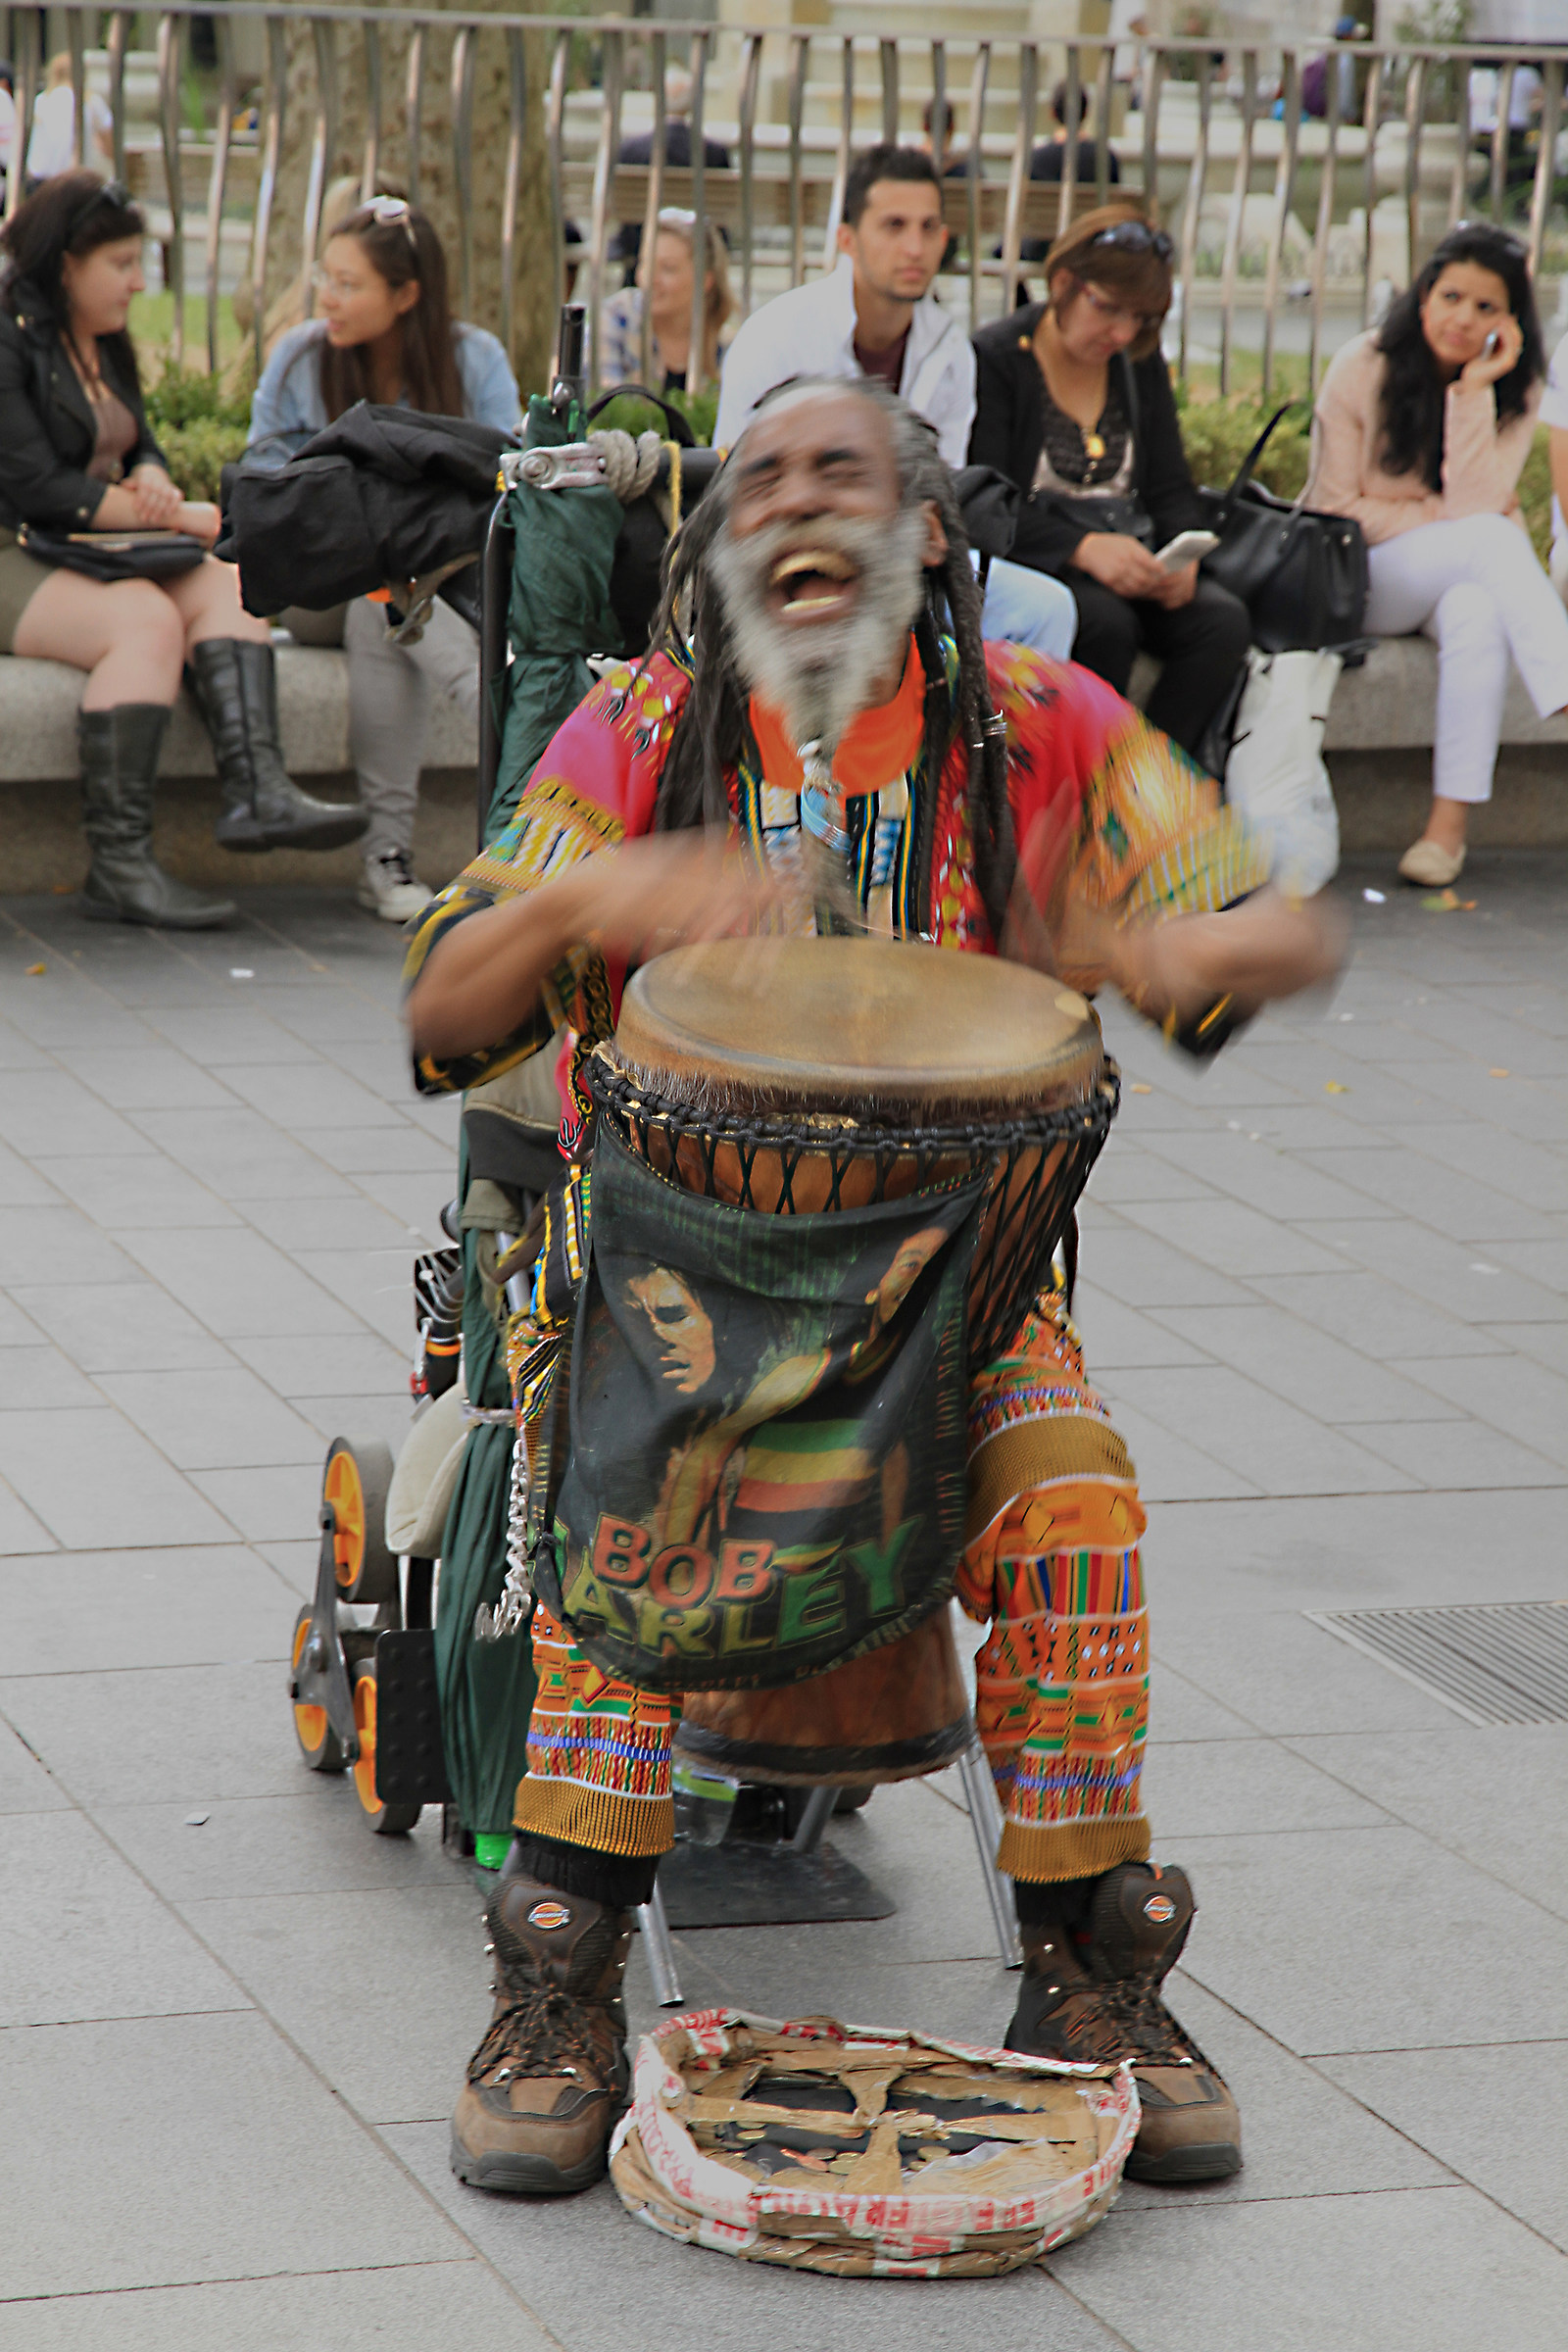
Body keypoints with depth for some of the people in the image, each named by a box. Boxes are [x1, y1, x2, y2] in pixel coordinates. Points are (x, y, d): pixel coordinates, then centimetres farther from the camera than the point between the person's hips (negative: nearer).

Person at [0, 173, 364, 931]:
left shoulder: (101, 345, 16)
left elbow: (142, 447, 20)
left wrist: (153, 483, -8)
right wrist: (182, 518, -18)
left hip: (85, 555, 9)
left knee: (226, 585, -12)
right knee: (145, 619, -31)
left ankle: (258, 793, -30)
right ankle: (118, 866, -33)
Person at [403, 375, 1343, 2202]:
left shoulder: (1040, 729, 1)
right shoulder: (639, 735, -1)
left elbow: (1289, 936, 2)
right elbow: (442, 1017, -9)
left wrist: (1180, 947, -24)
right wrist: (584, 901, -31)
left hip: (956, 1259, 1)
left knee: (1075, 1494, -27)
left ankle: (1087, 1978, -12)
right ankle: (561, 1995, -24)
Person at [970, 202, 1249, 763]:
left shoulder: (1139, 363, 14)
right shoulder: (993, 360, -4)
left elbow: (1171, 487, 14)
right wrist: (1083, 548, -27)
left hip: (1130, 563, 6)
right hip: (1029, 567, -5)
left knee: (1223, 619, -23)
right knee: (1106, 622, -36)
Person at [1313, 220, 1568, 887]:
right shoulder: (1362, 368, -8)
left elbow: (1475, 501, -15)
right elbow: (1336, 507, -8)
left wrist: (1474, 390, -20)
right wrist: (1447, 524, -13)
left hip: (1462, 578, 2)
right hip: (1366, 578, -2)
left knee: (1477, 613, -36)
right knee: (1492, 537, -31)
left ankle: (1450, 826, -38)